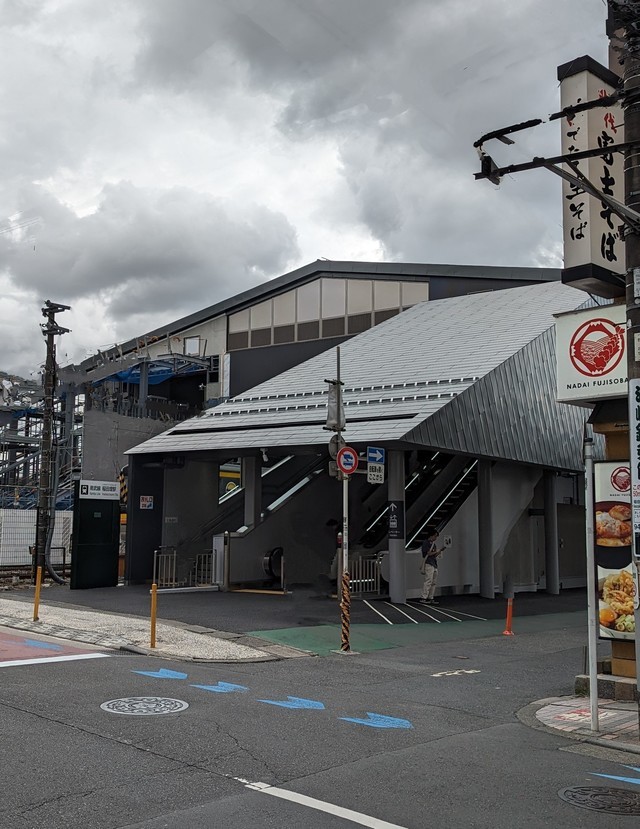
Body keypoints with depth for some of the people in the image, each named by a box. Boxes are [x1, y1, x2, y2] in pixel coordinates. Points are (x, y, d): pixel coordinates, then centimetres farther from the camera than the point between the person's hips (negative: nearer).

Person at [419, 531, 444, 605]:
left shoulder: (433, 544, 20)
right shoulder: (426, 543, -6)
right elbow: (429, 553, -12)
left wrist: (440, 551, 5)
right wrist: (438, 551, -4)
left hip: (434, 564, 9)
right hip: (428, 564, -9)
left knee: (434, 582, 8)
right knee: (428, 581, -14)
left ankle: (430, 598, 11)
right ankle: (423, 598, -14)